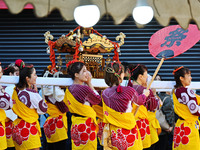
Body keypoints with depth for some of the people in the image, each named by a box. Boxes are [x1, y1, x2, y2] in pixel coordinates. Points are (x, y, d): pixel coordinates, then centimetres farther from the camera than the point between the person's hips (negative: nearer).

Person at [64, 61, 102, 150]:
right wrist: (89, 83, 1)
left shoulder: (69, 90, 3)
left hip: (75, 125, 8)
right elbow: (98, 100, -4)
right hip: (86, 125, -8)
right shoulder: (85, 89, -20)